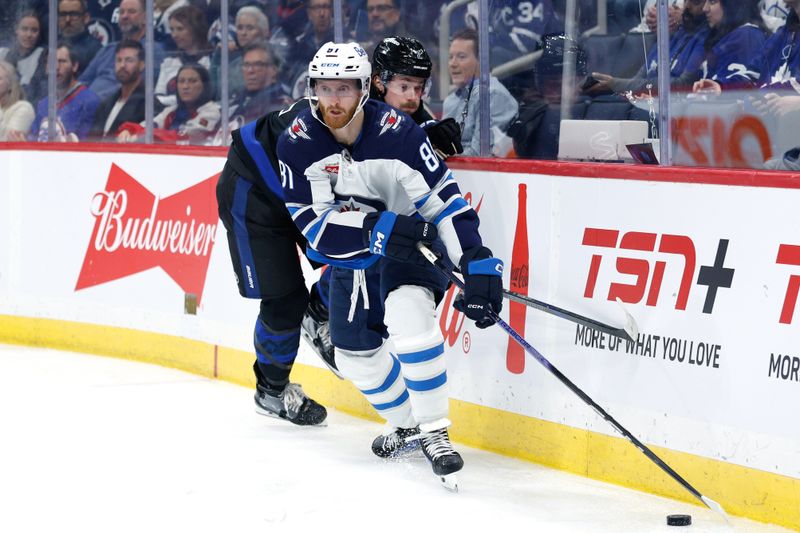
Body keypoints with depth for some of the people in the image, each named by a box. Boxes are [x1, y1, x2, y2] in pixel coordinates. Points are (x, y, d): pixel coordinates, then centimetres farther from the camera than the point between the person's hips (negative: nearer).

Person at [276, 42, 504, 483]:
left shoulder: (395, 132, -26)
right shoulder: (298, 143, -17)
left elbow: (443, 198, -24)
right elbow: (310, 220, -21)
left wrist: (477, 262, -32)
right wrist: (375, 227, -35)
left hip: (412, 244, -5)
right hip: (350, 259, 5)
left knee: (408, 320, -30)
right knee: (355, 356, 9)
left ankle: (435, 433, -18)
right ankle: (408, 427, 34)